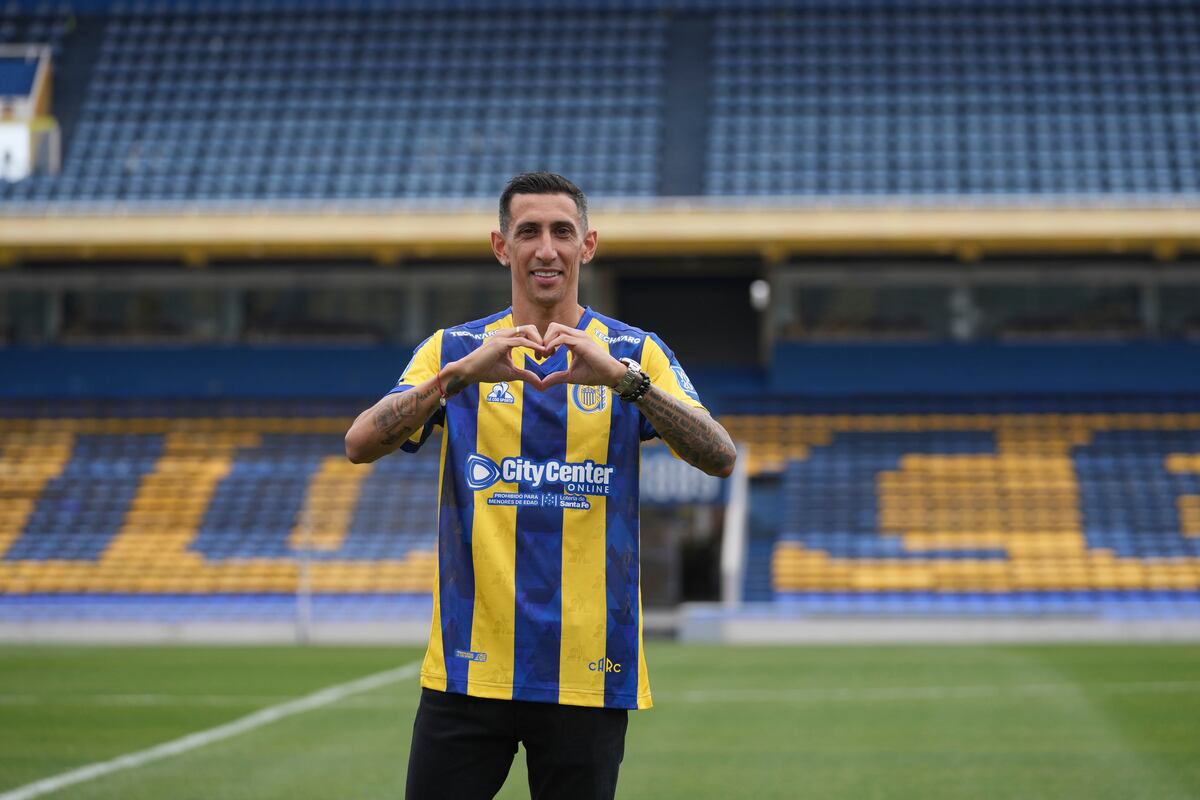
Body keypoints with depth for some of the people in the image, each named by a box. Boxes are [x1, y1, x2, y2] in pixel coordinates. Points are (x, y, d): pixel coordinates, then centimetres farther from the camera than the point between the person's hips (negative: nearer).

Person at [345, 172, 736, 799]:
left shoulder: (634, 353, 5)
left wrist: (621, 377, -25)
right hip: (468, 670, 0)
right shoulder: (455, 349, 7)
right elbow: (360, 444, -8)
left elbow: (720, 458, -11)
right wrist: (462, 373, -23)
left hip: (589, 671, 0)